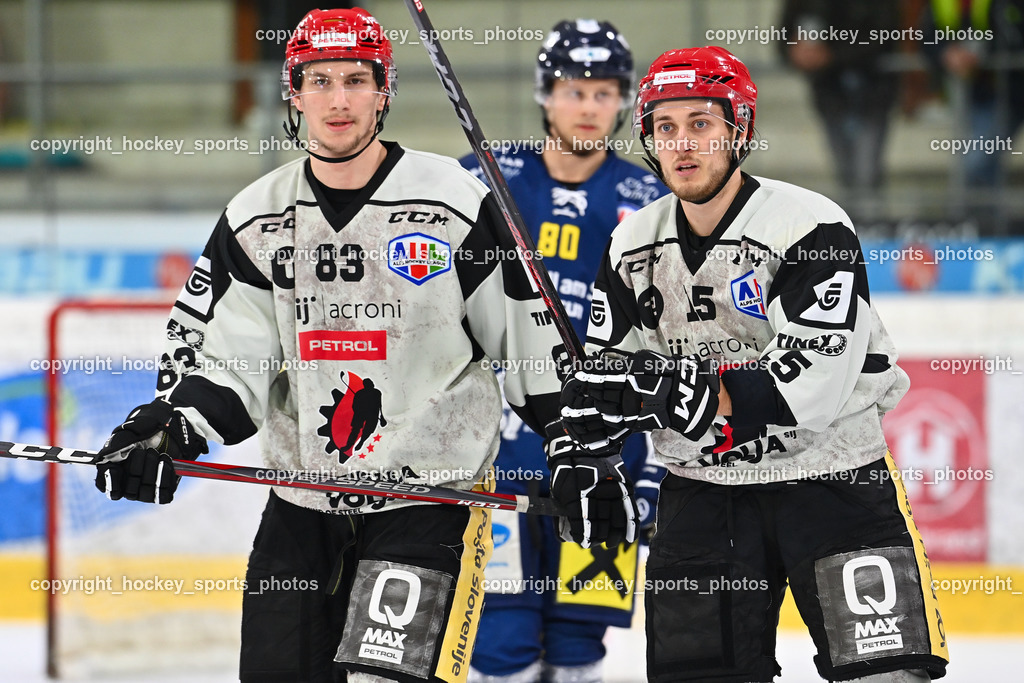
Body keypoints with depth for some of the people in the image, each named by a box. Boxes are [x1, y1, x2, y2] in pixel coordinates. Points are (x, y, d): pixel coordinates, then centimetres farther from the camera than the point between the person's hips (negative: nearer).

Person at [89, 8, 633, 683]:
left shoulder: (454, 203, -6)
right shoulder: (256, 219, 5)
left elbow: (532, 340, -1)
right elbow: (227, 360, 4)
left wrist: (581, 452, -2)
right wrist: (173, 426, -15)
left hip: (430, 496, -4)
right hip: (301, 505, 5)